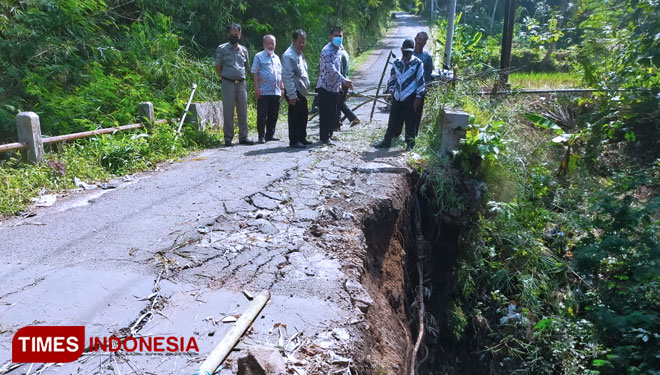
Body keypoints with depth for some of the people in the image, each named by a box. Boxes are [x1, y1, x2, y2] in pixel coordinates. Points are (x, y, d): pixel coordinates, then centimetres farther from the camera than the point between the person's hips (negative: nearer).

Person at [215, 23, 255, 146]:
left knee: (242, 111, 6)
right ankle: (228, 138, 4)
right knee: (228, 112, -1)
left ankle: (243, 136, 13)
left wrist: (241, 77, 13)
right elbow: (218, 67, 4)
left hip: (241, 83, 4)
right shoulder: (222, 49, 2)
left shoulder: (244, 50, 12)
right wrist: (224, 78, 0)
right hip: (228, 84, -4)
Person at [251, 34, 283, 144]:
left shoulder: (276, 58, 18)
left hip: (276, 92, 6)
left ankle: (270, 135, 17)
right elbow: (255, 74, -3)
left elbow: (280, 75, 23)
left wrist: (282, 88, 15)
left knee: (273, 115, 8)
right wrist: (256, 89, -11)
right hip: (263, 92, -5)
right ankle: (261, 136, 2)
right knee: (262, 115, -4)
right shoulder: (259, 56, 2)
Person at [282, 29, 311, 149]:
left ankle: (302, 138, 25)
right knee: (295, 116, -5)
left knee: (303, 115, 15)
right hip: (294, 92, -10)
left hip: (302, 92, 10)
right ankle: (294, 141, 3)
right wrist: (292, 95, -24)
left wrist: (306, 88, 19)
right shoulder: (289, 55, -14)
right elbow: (288, 76, -20)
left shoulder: (300, 54, 17)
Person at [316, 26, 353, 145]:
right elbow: (331, 69, -27)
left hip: (335, 87, 8)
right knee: (325, 113, -4)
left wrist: (340, 84, 19)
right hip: (325, 87, -8)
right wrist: (344, 81, -33)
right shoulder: (327, 50, -16)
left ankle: (329, 134, 21)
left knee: (334, 113, 10)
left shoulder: (337, 50, 14)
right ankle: (325, 137, 3)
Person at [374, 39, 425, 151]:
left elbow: (421, 80, -4)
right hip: (397, 97, 4)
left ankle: (410, 143, 14)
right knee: (393, 120, 8)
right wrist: (391, 89, 9)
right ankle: (387, 141, 17)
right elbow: (392, 78, 21)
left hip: (410, 98, -4)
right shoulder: (396, 63, 9)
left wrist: (418, 97, -8)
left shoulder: (417, 63, -4)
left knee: (410, 121, 2)